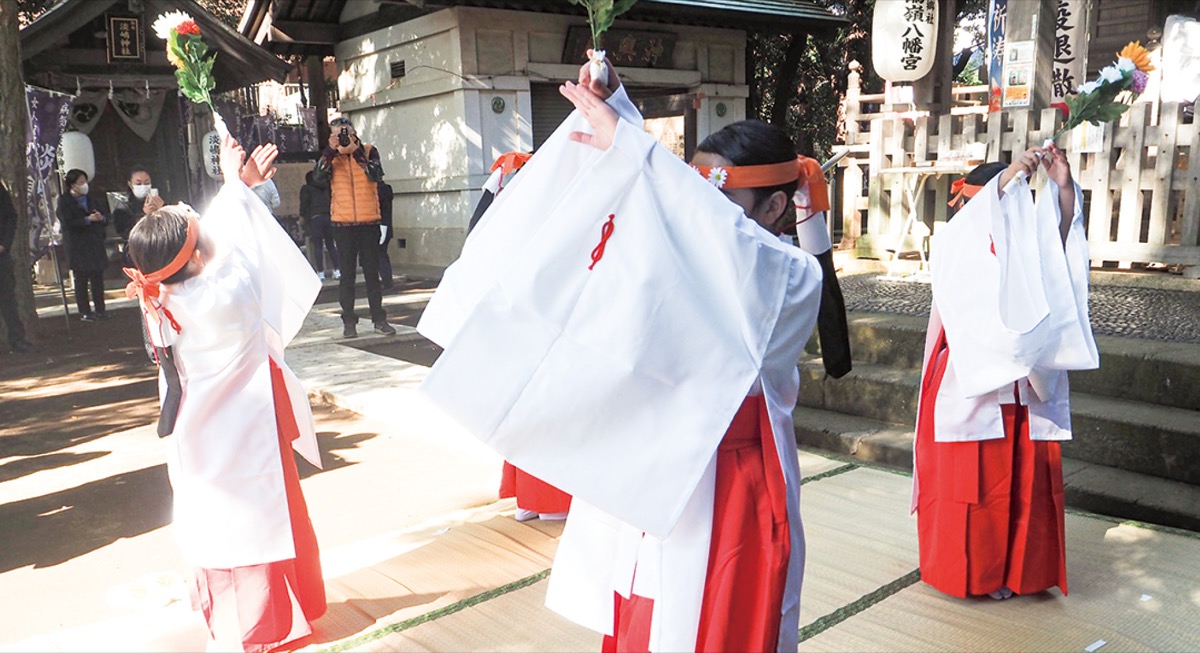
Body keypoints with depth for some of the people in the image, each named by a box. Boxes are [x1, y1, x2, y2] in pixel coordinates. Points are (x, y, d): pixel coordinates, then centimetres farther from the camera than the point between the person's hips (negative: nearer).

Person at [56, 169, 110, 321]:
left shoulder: (88, 198, 15)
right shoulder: (64, 201, -3)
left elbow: (104, 221, 15)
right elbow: (68, 223, -14)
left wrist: (101, 218, -8)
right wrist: (88, 219, -20)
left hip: (95, 244, 5)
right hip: (78, 247, -5)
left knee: (98, 277, 5)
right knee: (81, 280, 0)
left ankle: (100, 309, 12)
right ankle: (84, 312, 5)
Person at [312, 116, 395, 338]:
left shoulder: (369, 151, 3)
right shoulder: (331, 156, 6)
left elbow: (376, 175, -15)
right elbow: (318, 175, -12)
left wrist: (355, 151, -19)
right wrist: (331, 150, -19)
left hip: (369, 221, -1)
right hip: (342, 222, 1)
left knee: (372, 272, 6)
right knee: (347, 273, 3)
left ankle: (379, 319, 12)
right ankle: (349, 321, 8)